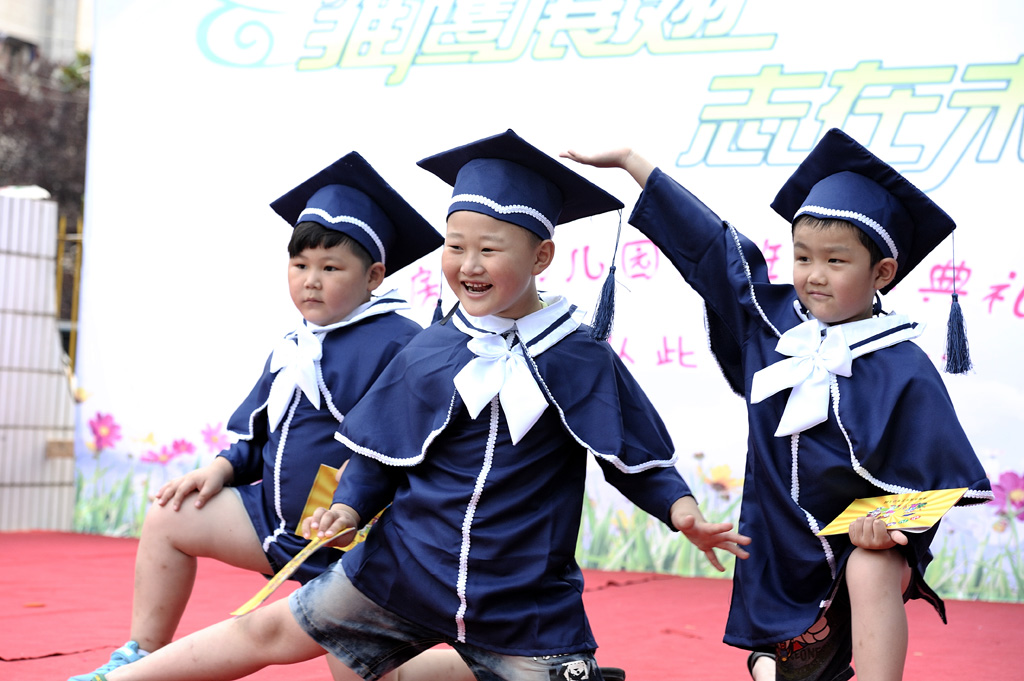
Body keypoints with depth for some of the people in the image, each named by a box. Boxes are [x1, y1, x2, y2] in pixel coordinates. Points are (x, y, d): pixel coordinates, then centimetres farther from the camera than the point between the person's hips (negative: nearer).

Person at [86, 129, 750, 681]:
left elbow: (639, 454, 0)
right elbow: (380, 455, 6)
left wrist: (681, 509, -16)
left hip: (522, 600, -1)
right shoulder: (428, 353, -2)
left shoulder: (580, 360, -7)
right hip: (403, 572, 2)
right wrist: (350, 507, -10)